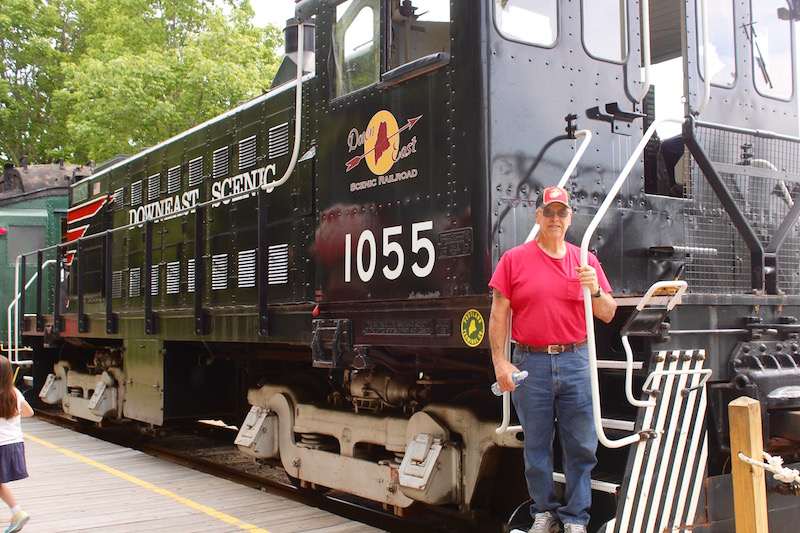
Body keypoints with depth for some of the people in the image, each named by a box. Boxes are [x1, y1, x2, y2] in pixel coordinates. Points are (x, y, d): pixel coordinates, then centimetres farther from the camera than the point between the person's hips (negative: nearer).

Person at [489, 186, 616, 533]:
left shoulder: (585, 261, 9)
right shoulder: (514, 259, 3)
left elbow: (608, 314, 10)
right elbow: (498, 315, 1)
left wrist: (595, 290, -10)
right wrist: (500, 361, -5)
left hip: (576, 362, 2)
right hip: (531, 362, -1)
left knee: (581, 446, 5)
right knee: (536, 445, 8)